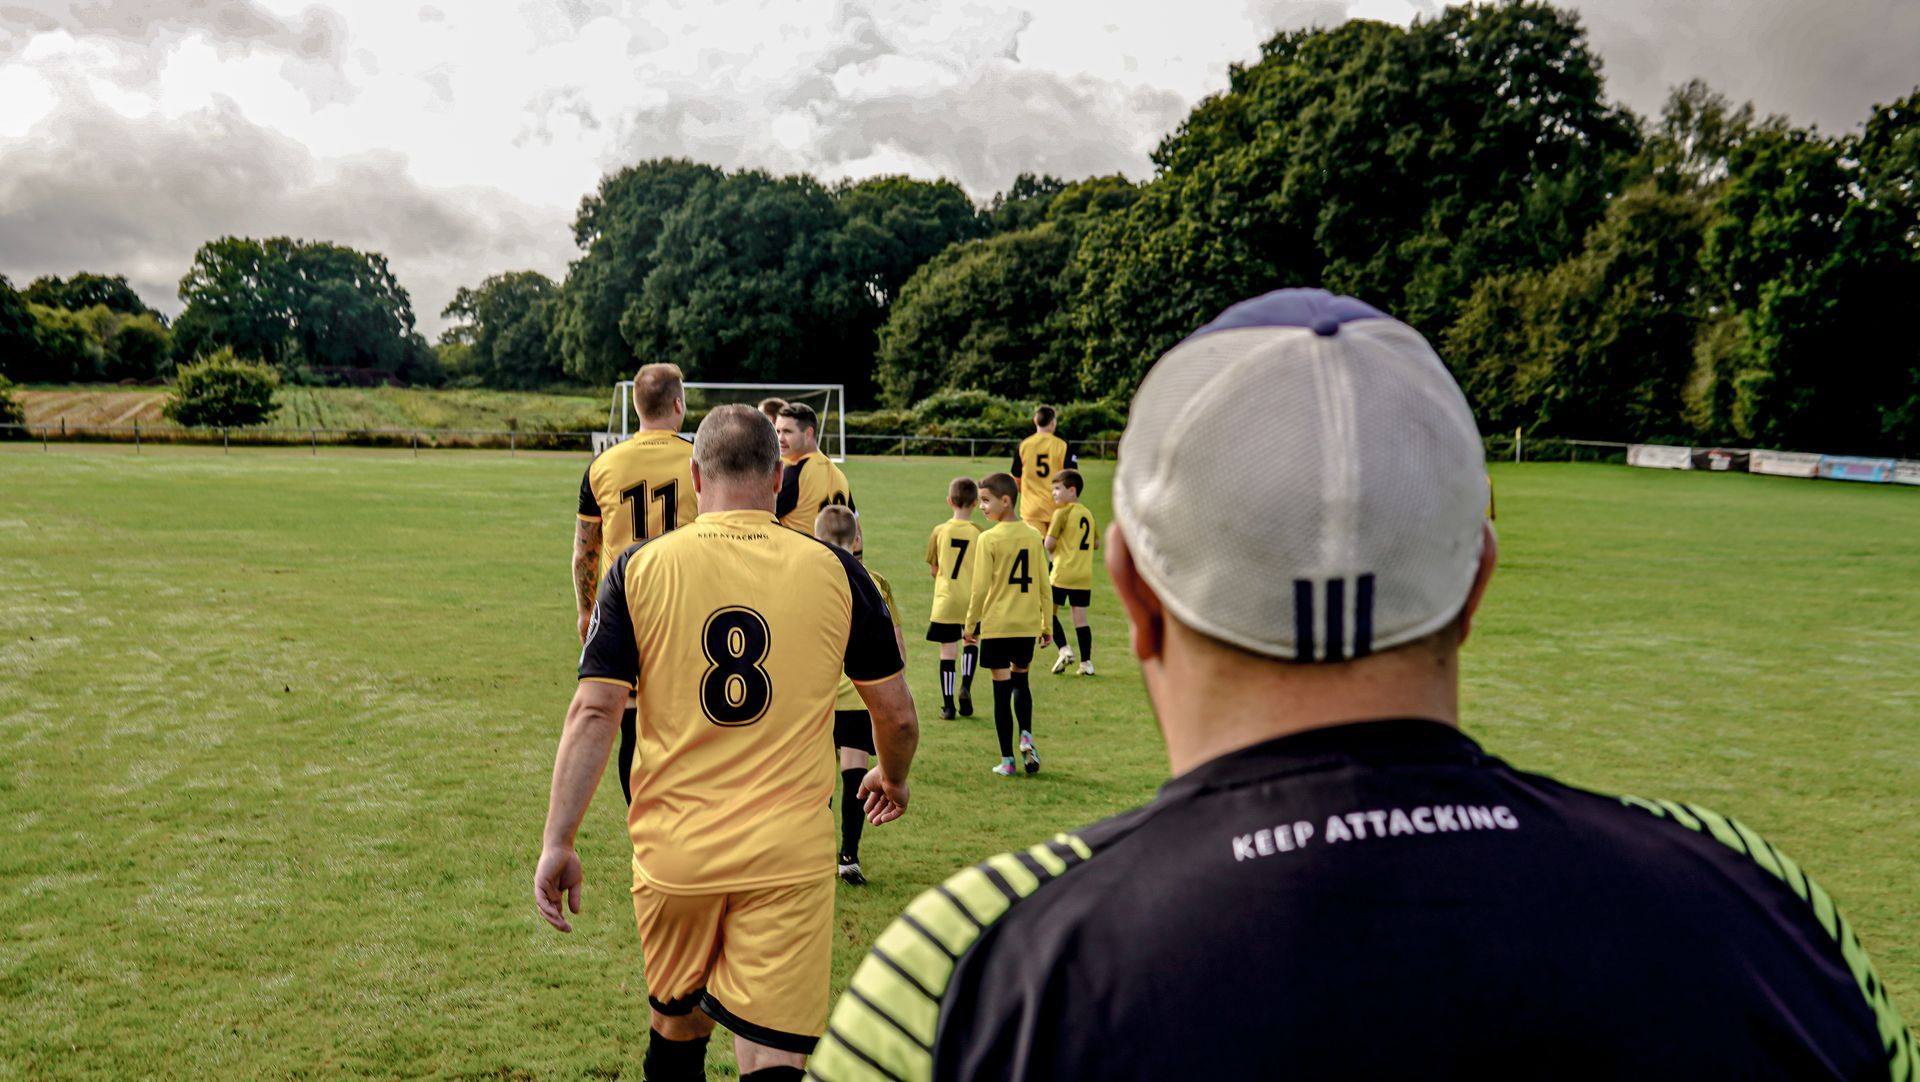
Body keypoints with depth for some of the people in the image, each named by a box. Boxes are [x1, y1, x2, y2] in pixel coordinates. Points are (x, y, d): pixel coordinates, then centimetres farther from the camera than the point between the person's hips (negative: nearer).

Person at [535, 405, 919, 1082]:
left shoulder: (639, 568, -2)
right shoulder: (834, 571, -1)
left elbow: (593, 712, -8)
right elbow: (896, 714, 6)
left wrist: (556, 843, -3)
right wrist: (892, 778, 26)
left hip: (672, 850, 2)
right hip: (789, 856, -1)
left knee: (677, 1026, 24)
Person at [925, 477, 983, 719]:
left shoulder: (939, 532, -4)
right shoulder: (980, 533, -8)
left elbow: (933, 569, 5)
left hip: (945, 600, 0)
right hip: (972, 601, 0)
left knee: (948, 650, 5)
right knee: (971, 642, 22)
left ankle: (948, 705, 5)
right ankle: (965, 686, 3)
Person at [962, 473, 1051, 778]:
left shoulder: (988, 539, -11)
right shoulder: (1033, 535, 2)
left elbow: (980, 589, -10)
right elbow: (1044, 585, 6)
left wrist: (971, 625, 1)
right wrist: (1047, 624, 14)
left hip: (996, 625, -4)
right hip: (1028, 625, 4)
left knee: (1002, 688, 3)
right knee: (1021, 680, 23)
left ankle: (1007, 760, 6)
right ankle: (1026, 736, 1)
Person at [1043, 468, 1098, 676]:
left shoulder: (1062, 512, -10)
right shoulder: (1088, 513, 10)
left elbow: (1049, 544, -12)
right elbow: (1096, 543, 15)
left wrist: (1052, 552, 8)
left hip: (1063, 573, -6)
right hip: (1085, 574, 6)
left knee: (1049, 611, 7)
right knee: (1080, 616, 7)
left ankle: (1064, 649, -7)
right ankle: (1086, 662, 5)